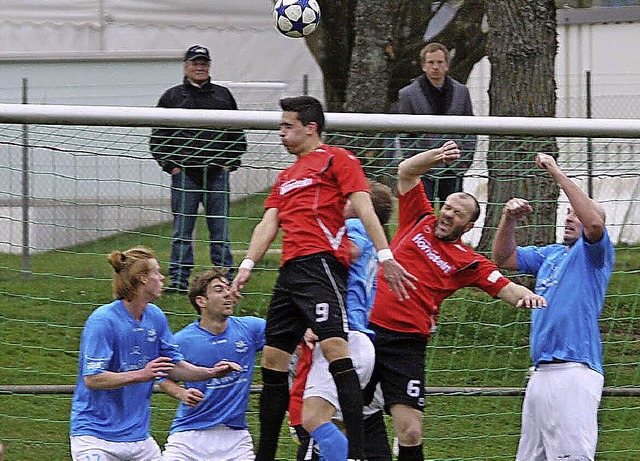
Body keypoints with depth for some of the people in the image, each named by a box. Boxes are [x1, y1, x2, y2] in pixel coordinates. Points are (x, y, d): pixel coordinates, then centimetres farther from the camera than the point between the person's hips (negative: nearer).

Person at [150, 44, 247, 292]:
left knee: (220, 230, 4)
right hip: (184, 173, -2)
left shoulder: (223, 95, 14)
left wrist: (232, 162, 8)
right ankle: (178, 279, 2)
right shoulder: (172, 97, 7)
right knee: (182, 230, -1)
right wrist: (170, 165, -2)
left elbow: (237, 133, 19)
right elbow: (158, 137, 7)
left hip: (218, 173, 2)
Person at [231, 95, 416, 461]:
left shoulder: (337, 159, 4)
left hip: (322, 263, -9)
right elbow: (270, 222, 21)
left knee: (335, 347, -22)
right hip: (291, 271, 9)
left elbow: (364, 208, -5)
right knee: (273, 359, 8)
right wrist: (247, 265, 6)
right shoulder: (286, 176, 28)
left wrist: (386, 257, -16)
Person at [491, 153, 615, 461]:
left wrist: (558, 174, -15)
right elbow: (503, 258, 26)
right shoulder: (551, 254, 24)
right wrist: (509, 219, 8)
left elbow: (595, 222, -20)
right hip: (541, 374, 9)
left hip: (574, 374, -9)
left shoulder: (593, 252, 1)